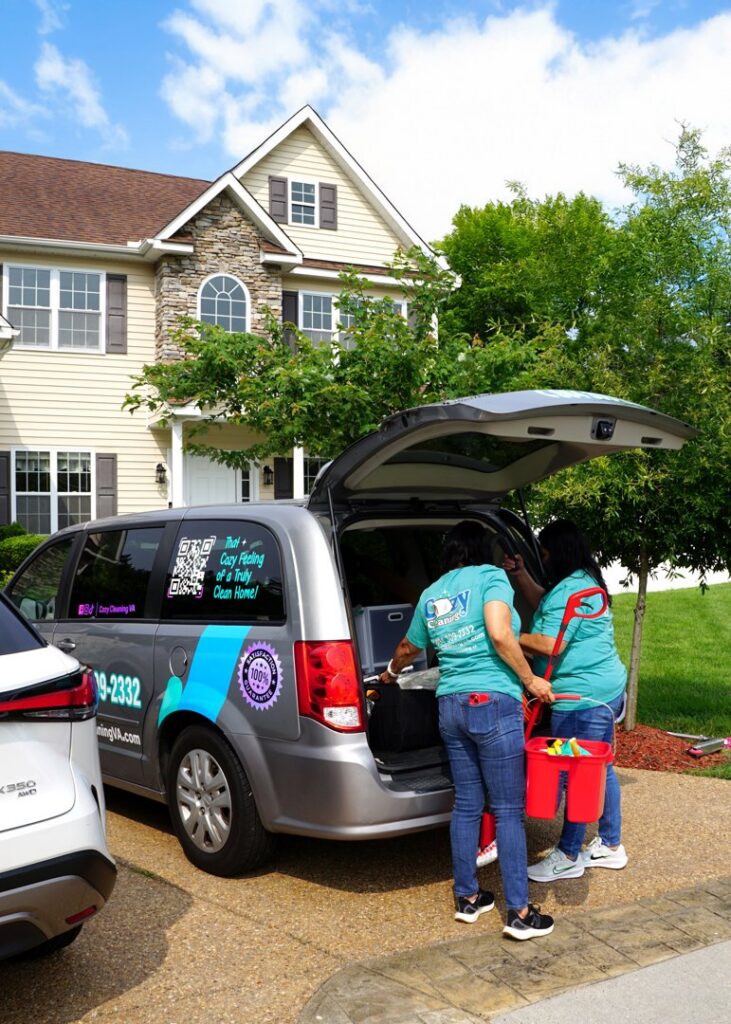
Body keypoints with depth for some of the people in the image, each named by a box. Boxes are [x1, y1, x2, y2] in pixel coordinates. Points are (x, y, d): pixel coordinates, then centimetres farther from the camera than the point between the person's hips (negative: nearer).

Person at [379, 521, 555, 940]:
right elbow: (500, 634, -18)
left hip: (451, 705, 6)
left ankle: (467, 898, 24)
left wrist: (391, 673, 50)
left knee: (467, 804, 15)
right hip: (493, 702, -6)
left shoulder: (429, 595, 15)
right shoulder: (490, 577, -3)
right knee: (509, 810, 0)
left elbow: (409, 647, 30)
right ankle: (520, 912, 4)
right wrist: (530, 679, -7)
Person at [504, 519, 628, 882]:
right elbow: (546, 608, 27)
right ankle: (610, 846, 29)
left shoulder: (570, 590, -20)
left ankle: (568, 857, 11)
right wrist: (521, 576, 18)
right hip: (607, 688, 11)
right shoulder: (585, 581, 13)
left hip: (582, 698, -11)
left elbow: (549, 645, -25)